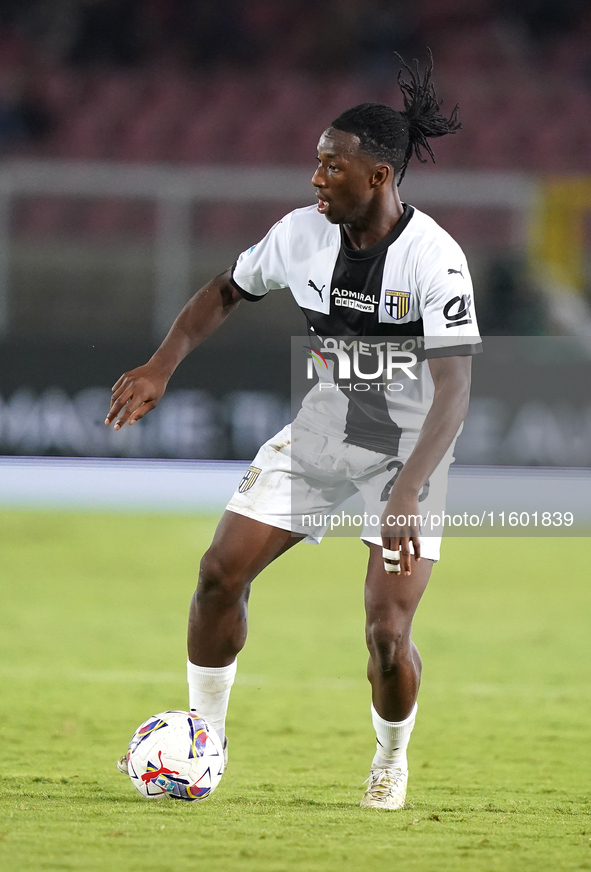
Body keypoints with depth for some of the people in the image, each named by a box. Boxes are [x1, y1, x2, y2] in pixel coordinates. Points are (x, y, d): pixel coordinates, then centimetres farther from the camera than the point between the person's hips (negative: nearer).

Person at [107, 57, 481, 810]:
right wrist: (161, 368, -4)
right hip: (324, 428, 5)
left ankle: (391, 759, 18)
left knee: (386, 631, -14)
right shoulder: (303, 233, -9)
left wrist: (407, 491, -40)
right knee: (221, 571, -2)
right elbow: (226, 293, 10)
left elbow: (454, 389, -30)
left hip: (410, 445, -5)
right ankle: (203, 736, 19)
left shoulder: (432, 258, -26)